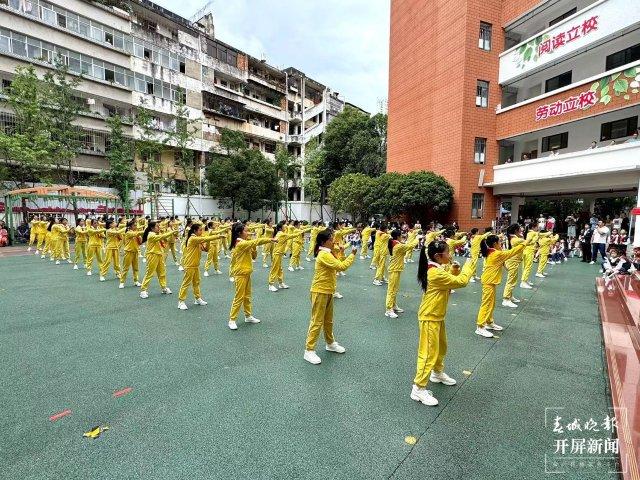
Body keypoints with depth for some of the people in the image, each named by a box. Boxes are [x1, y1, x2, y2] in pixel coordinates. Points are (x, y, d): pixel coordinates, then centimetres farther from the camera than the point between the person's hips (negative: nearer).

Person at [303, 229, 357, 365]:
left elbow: (337, 266, 13)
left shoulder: (327, 253, 11)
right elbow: (341, 267, -25)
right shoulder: (324, 255, -22)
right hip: (320, 292, -10)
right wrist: (352, 255, -14)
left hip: (328, 291, 10)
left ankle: (330, 343, 38)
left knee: (328, 320, 22)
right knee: (317, 321, -2)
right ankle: (309, 350, 8)